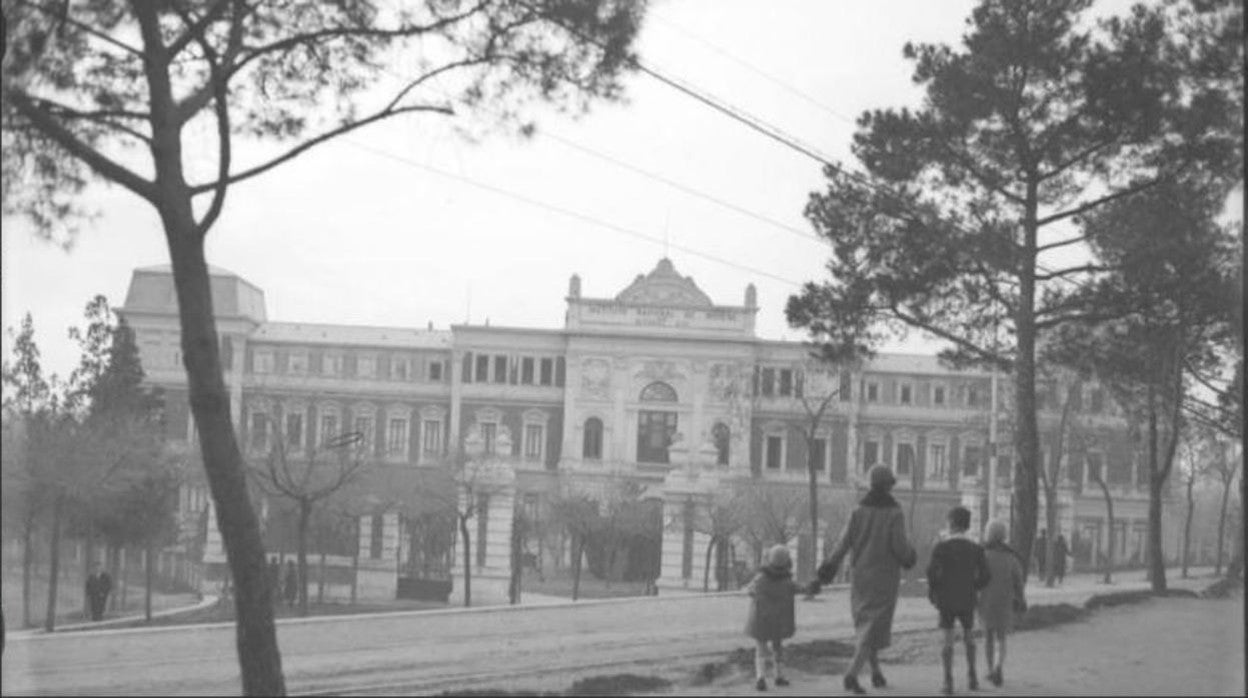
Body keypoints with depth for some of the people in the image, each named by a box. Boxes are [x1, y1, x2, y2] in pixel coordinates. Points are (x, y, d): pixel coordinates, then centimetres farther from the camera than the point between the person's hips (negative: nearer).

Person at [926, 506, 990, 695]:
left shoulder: (941, 547, -9)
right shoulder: (976, 548, -2)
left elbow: (933, 572, -18)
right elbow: (983, 577, -4)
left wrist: (932, 594, -1)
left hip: (946, 600, -2)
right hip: (967, 601, 2)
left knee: (948, 639, 2)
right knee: (968, 636, 21)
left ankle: (948, 682, -6)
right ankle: (972, 676, 18)